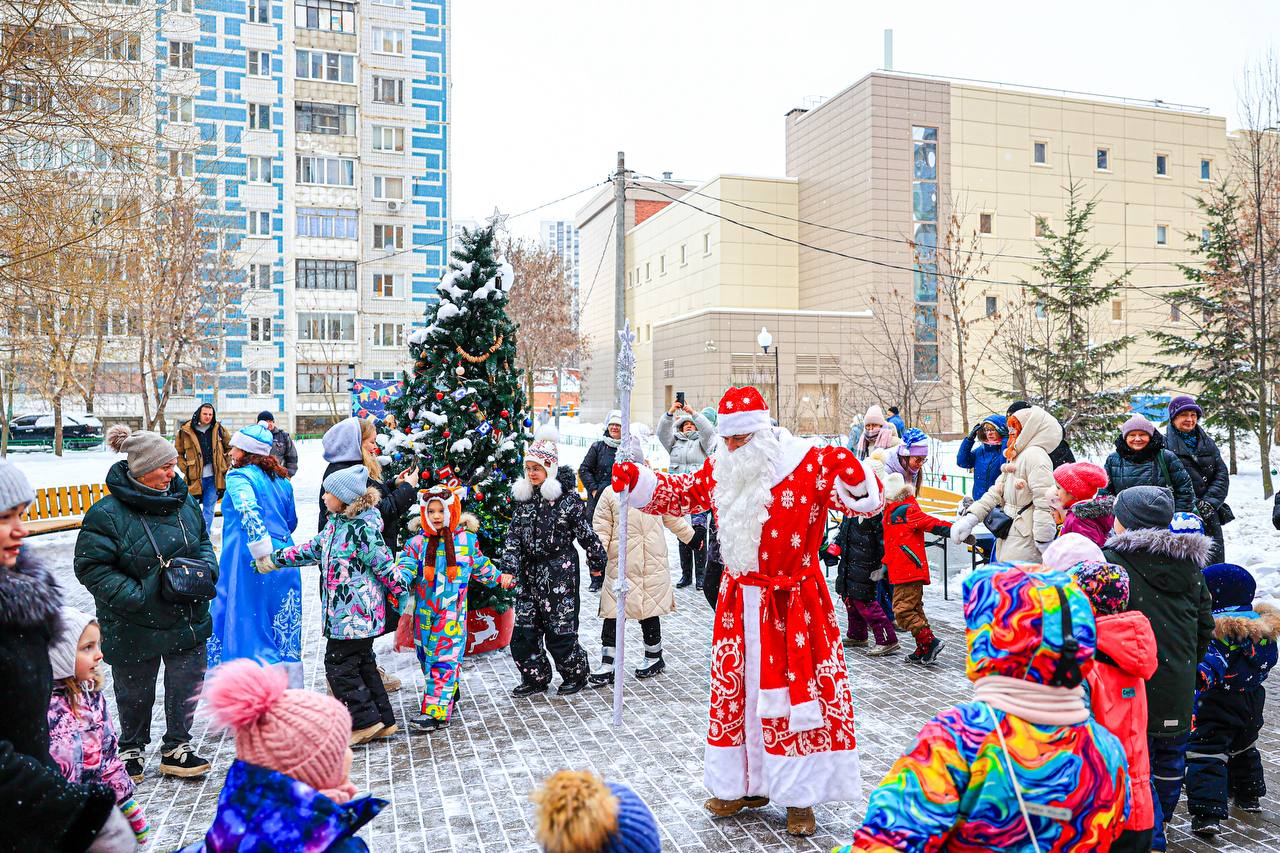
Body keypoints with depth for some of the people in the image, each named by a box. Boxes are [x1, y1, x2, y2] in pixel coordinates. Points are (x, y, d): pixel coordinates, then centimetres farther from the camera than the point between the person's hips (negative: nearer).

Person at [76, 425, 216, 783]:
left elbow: (203, 541, 15)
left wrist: (208, 568, -5)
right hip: (134, 628, -4)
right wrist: (135, 597, -22)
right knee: (135, 694, 15)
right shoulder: (107, 514, -18)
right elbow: (91, 567, -14)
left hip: (188, 618, 5)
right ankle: (131, 751, 39)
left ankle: (176, 749, 31)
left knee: (187, 686, 13)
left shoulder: (184, 501, 0)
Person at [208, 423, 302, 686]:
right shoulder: (282, 481, 12)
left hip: (248, 565, -6)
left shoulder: (239, 477, -8)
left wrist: (262, 554, -26)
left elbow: (249, 512, -26)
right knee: (284, 626, 12)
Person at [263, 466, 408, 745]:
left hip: (356, 614, -9)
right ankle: (383, 721, 22)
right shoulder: (336, 524, 10)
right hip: (343, 613, 9)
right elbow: (313, 549, 23)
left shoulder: (363, 528, -19)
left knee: (339, 665, -2)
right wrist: (273, 559, 26)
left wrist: (405, 595, -11)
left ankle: (366, 722, 6)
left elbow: (385, 566, -16)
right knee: (362, 663, 14)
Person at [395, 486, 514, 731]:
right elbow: (406, 565, -7)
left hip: (452, 612, -3)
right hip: (424, 612, 3)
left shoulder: (466, 540, 0)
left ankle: (435, 711, -7)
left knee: (443, 660, -7)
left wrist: (499, 578, 18)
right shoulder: (418, 542, 1)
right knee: (427, 657, 12)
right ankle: (450, 692, 32)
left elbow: (480, 566, 15)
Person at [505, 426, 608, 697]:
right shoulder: (524, 498, 6)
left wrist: (598, 562, 4)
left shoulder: (568, 497, -10)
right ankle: (535, 678, 23)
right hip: (530, 572, 6)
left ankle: (575, 675, 21)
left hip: (560, 571, -6)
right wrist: (509, 568, -6)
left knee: (560, 629, 0)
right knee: (524, 628, 7)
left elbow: (586, 533, -3)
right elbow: (513, 535, 4)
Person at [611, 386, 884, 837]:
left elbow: (868, 499, -17)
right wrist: (636, 480, 3)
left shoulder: (808, 463, -14)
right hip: (738, 602, 6)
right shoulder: (720, 470, 3)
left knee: (794, 694, 1)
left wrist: (854, 477, -39)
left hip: (793, 604, -5)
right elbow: (679, 494, 18)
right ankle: (746, 785, 32)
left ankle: (799, 798, 18)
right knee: (736, 692, 13)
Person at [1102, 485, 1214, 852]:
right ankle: (1160, 821, 39)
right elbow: (1205, 627, 13)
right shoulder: (1190, 565, 6)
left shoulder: (1111, 562, -15)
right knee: (1170, 754, 20)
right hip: (1178, 684, 7)